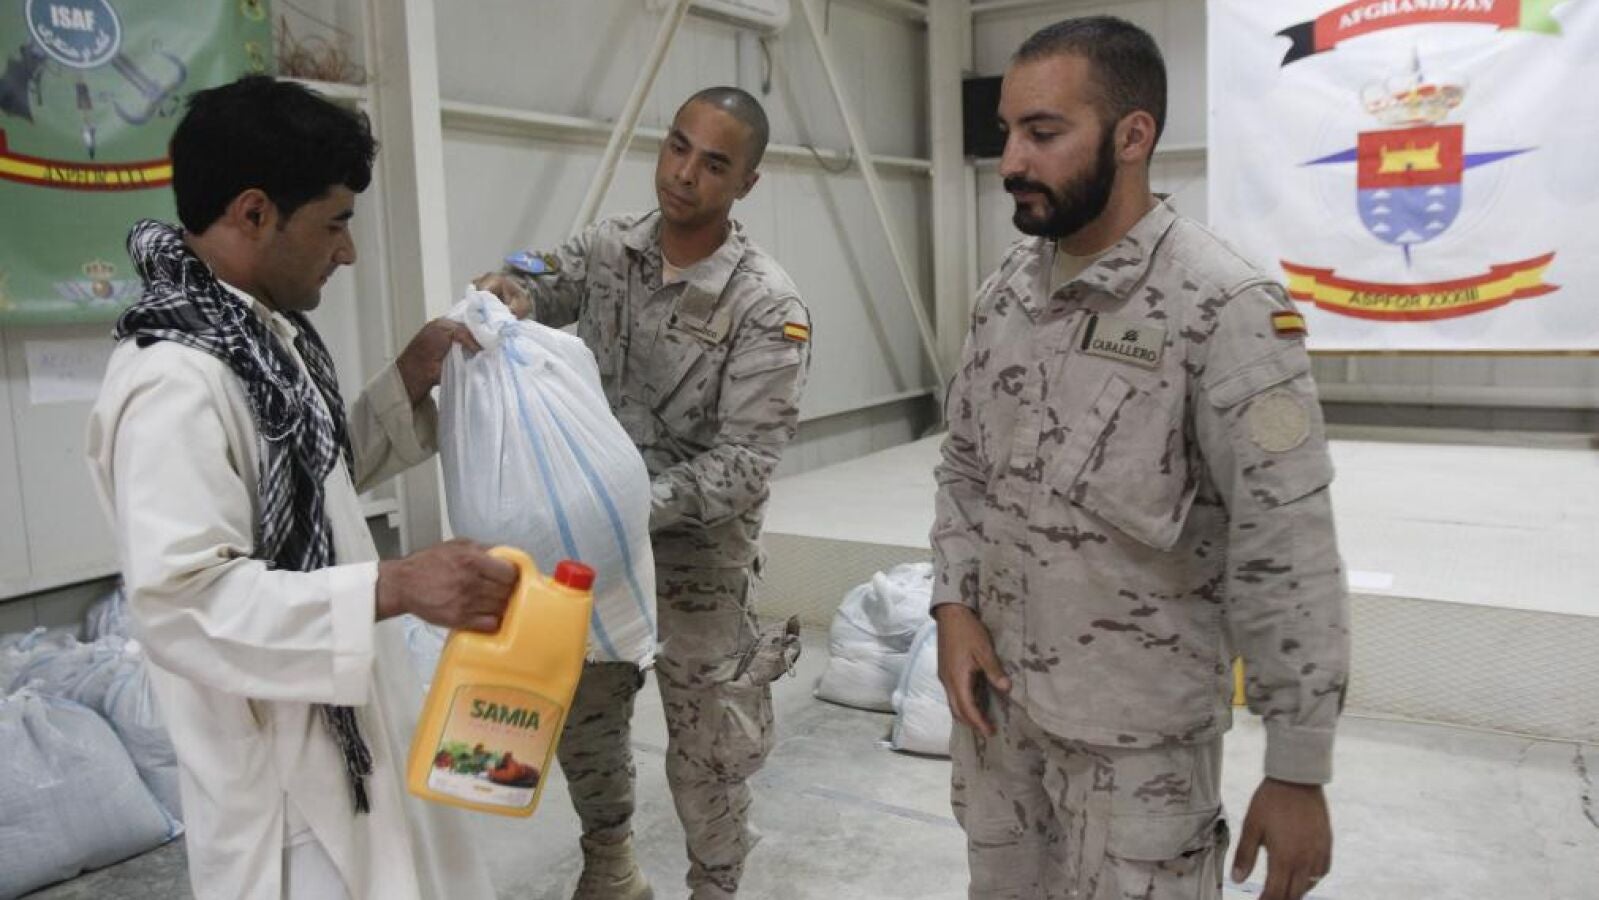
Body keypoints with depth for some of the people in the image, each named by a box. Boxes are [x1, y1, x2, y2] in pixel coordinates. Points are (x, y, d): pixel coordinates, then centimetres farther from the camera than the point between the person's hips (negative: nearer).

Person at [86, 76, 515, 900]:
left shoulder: (262, 332, 4)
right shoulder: (175, 383, -27)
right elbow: (180, 603, -32)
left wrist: (406, 386, 1)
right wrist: (393, 587, -38)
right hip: (280, 765, -9)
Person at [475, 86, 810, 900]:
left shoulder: (767, 308, -19)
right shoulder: (606, 247, -3)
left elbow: (744, 462, -23)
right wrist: (510, 292, -20)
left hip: (697, 560, -5)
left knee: (706, 759, 9)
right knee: (581, 722, 22)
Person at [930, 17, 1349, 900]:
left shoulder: (1225, 310, -19)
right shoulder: (1002, 292, 1)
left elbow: (1287, 553, -18)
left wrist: (1297, 771, -15)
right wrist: (953, 605, -3)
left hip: (1137, 730, -6)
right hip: (996, 695, 6)